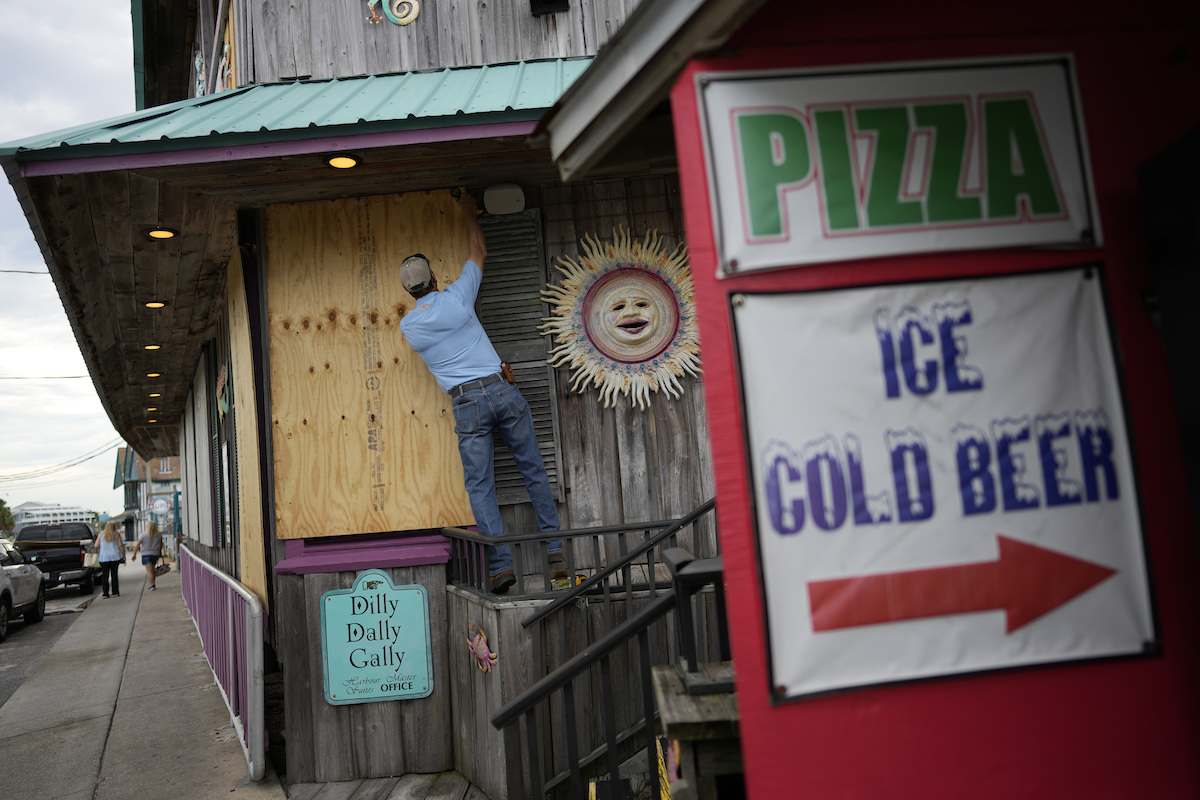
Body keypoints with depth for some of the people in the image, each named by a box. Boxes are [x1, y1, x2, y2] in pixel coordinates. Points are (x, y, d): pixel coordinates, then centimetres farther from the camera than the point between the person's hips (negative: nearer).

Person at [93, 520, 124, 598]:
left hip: (104, 557, 0)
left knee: (105, 576, 3)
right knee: (114, 574, 6)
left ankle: (105, 593, -1)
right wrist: (123, 555, 5)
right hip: (115, 556, 0)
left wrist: (99, 552, 23)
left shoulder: (101, 536, 7)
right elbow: (121, 546, -2)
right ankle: (115, 592, 7)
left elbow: (96, 546, 4)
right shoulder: (117, 535, 3)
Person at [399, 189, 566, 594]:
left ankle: (500, 563, -2)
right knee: (533, 470, 9)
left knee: (479, 486, 4)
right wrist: (469, 214, 30)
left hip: (467, 404, 0)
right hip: (501, 390, 0)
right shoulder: (455, 298, 1)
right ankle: (555, 551, 12)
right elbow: (478, 253, 17)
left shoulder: (407, 326, 5)